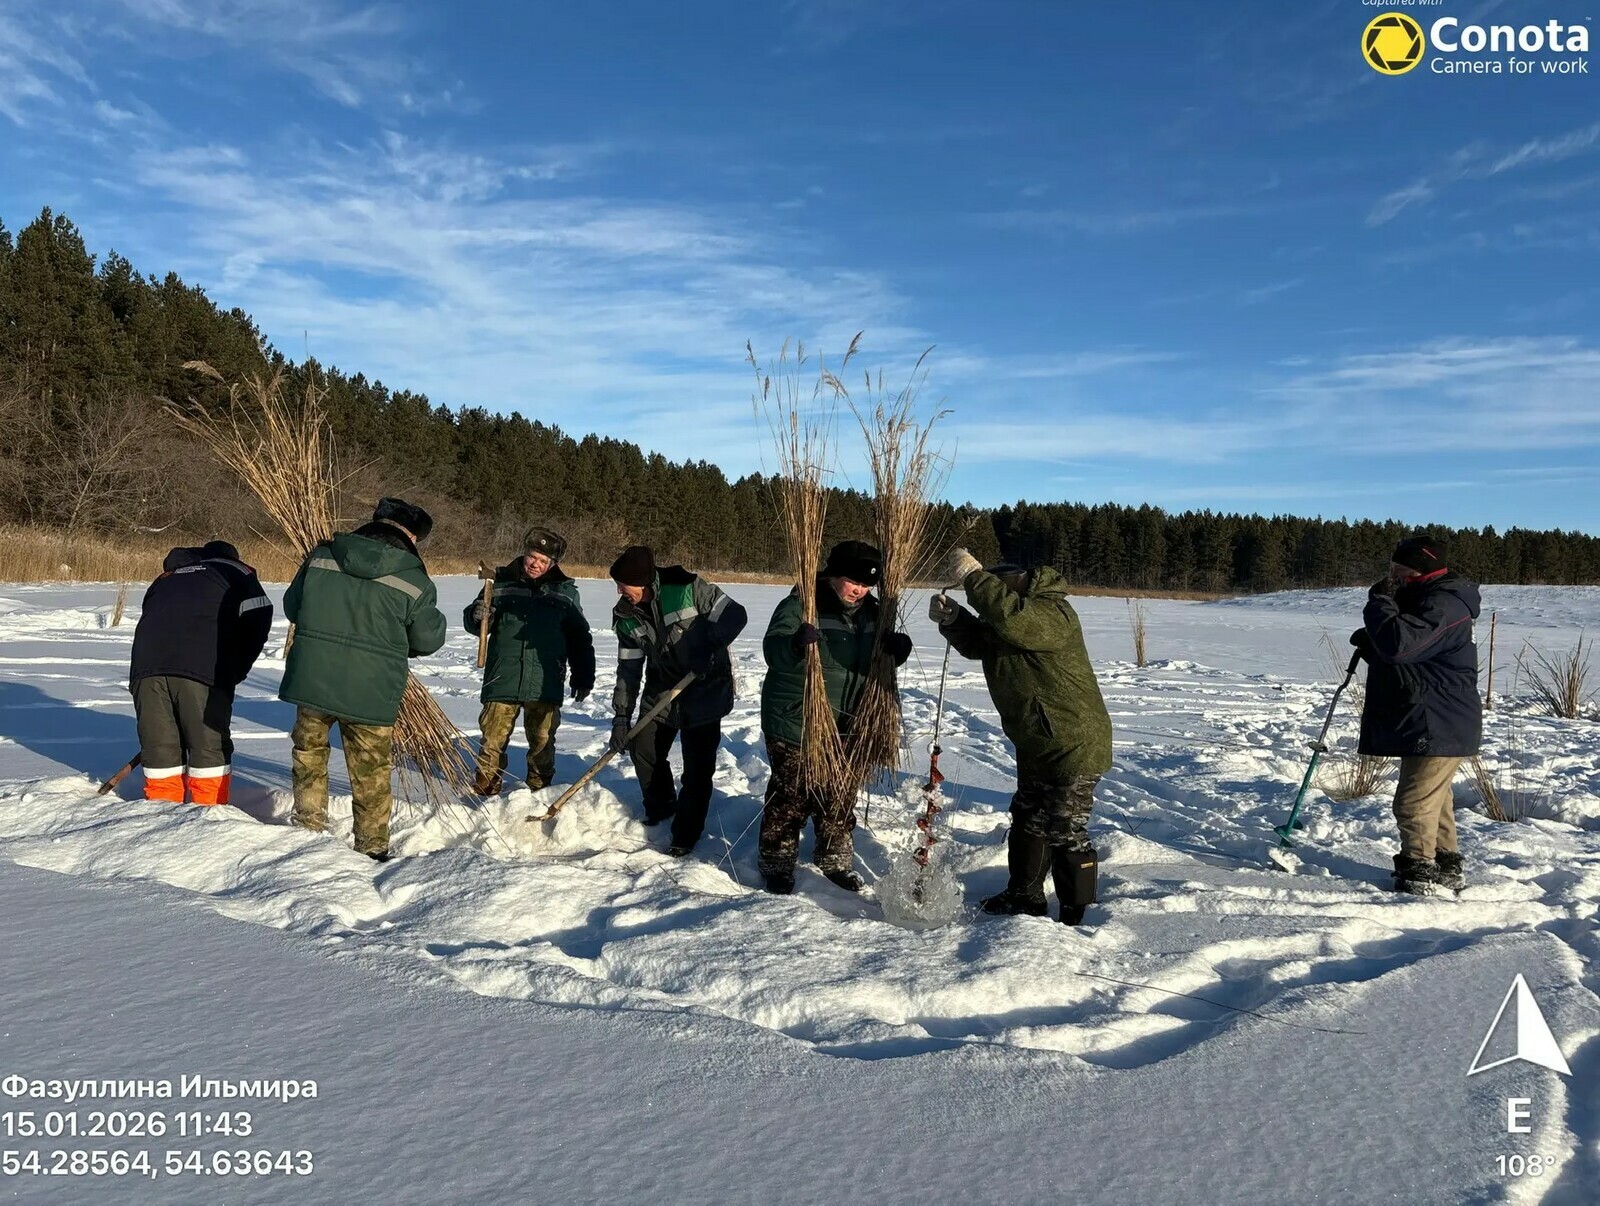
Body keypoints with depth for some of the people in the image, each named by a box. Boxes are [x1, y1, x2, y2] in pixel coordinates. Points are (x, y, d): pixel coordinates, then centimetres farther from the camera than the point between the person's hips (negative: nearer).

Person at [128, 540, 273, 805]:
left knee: (159, 748, 13)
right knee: (210, 748, 4)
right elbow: (258, 617, 5)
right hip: (203, 669, -4)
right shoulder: (236, 571, 21)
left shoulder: (165, 579, 35)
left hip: (147, 665, 4)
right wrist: (234, 672, 13)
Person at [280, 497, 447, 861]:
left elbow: (291, 606, 13)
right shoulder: (416, 581, -8)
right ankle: (373, 845, 20)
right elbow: (428, 639, 0)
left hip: (312, 678, 2)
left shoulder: (322, 555, 2)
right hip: (371, 692, -2)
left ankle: (309, 826, 30)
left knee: (309, 751, 25)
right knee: (371, 773, 11)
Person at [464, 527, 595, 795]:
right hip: (502, 680, 0)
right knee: (492, 740, 4)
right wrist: (477, 616, -15)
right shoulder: (502, 583, 3)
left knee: (542, 743, 9)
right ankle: (485, 792, 20)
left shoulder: (565, 592, 6)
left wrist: (583, 679, 7)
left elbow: (579, 638, 10)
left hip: (545, 684, 1)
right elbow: (473, 621, 9)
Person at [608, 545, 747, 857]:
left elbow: (735, 615, -17)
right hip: (661, 690, 6)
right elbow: (628, 668, 2)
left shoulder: (688, 588, -21)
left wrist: (707, 646, -32)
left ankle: (686, 835, 12)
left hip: (705, 690, -5)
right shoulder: (626, 616, -4)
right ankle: (660, 808, 37)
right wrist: (621, 715, -3)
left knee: (697, 767, -3)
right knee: (643, 750, 11)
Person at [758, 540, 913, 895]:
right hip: (796, 723, -6)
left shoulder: (870, 612, 6)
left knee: (840, 798, 17)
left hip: (845, 728, 6)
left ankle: (834, 860, 34)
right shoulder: (800, 605, -15)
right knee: (790, 797, 3)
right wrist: (795, 642, -50)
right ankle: (777, 863, 19)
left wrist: (896, 649, -9)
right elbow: (773, 649, -27)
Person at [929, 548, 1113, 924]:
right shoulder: (1004, 625, 4)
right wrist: (951, 617, -11)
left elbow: (1011, 617, -43)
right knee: (1027, 823, 21)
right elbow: (977, 641, 9)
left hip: (1074, 747, -10)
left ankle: (1076, 917, 11)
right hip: (1037, 747, 10)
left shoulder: (1052, 613, -25)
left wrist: (973, 576, -36)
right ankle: (1024, 898, 38)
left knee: (1065, 831, -3)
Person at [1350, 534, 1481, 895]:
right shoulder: (1423, 598, 16)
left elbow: (1400, 645, -32)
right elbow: (1398, 654, 25)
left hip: (1439, 726, -11)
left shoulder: (1444, 605, -20)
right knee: (1434, 798, 20)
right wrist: (1369, 643, 5)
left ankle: (1419, 875, 5)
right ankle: (1446, 868, 33)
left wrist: (1379, 601, -18)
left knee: (1414, 802, -6)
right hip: (1423, 721, 11)